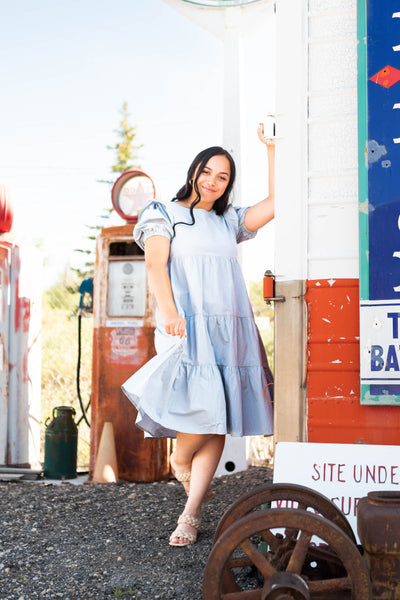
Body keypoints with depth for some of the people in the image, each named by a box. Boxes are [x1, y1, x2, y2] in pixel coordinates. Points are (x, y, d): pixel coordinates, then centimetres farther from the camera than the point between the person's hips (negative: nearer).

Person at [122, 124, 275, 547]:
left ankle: (191, 515, 3)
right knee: (204, 407, -21)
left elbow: (275, 203, 13)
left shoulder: (229, 222, 23)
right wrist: (168, 311, -22)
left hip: (230, 328, 5)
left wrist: (272, 150, 10)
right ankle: (179, 460, 12)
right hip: (188, 324, -5)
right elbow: (155, 264, -5)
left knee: (218, 422, -3)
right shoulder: (164, 214, 10)